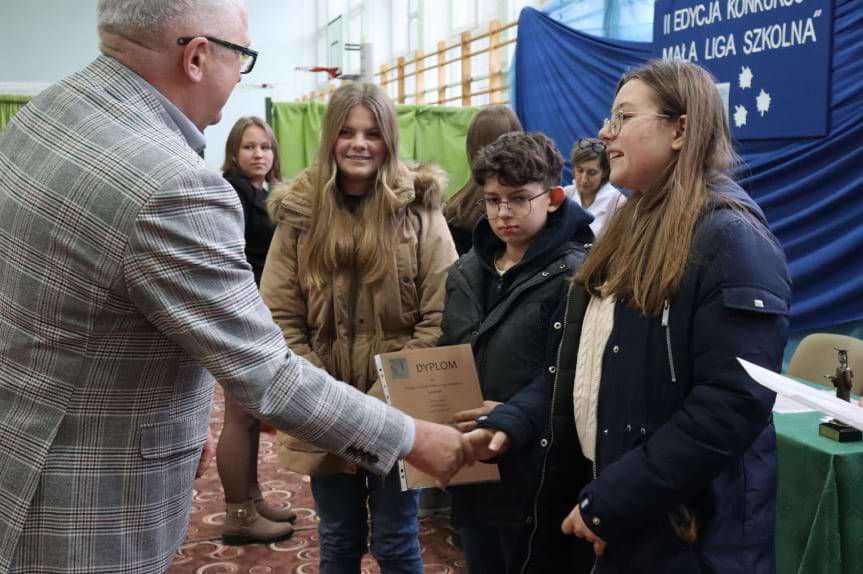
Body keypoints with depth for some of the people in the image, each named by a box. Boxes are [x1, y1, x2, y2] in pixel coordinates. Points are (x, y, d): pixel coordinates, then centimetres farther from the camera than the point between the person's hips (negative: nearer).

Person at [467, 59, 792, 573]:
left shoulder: (732, 240, -18)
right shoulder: (633, 227, 10)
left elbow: (732, 405, -25)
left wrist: (611, 502, -23)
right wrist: (513, 421, -2)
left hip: (685, 532, -8)